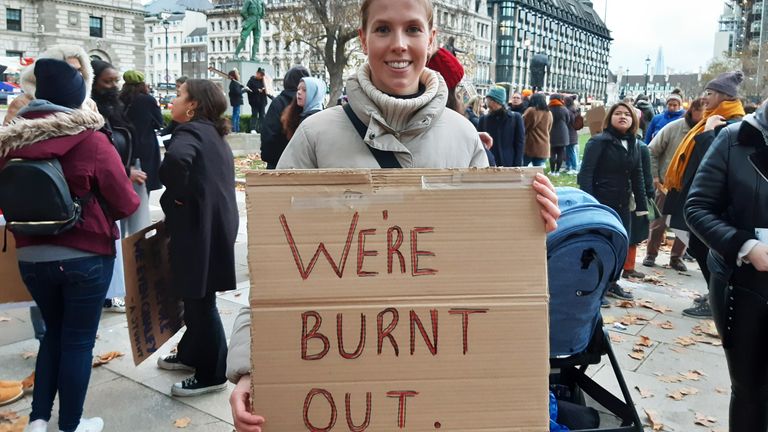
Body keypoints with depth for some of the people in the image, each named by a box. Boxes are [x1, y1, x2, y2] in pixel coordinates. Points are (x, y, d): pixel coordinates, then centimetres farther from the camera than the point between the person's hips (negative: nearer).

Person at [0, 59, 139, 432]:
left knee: (54, 332, 23)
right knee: (78, 339, 10)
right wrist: (132, 196, 9)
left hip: (30, 255, 5)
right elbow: (125, 204, -12)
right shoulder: (92, 141, -16)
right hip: (85, 257, -4)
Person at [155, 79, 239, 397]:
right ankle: (190, 354, 38)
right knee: (196, 296, 22)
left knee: (200, 301, 0)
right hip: (215, 223, 10)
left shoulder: (190, 131, -15)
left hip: (199, 227, -10)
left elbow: (175, 159, -38)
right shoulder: (212, 134, 15)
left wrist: (178, 194, -22)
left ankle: (212, 375, 12)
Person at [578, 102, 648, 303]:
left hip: (622, 204, 7)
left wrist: (641, 205, 12)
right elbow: (585, 173, -14)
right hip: (600, 203, -6)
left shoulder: (634, 144, 10)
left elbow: (637, 176, 15)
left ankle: (611, 282, 29)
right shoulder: (599, 142, -9)